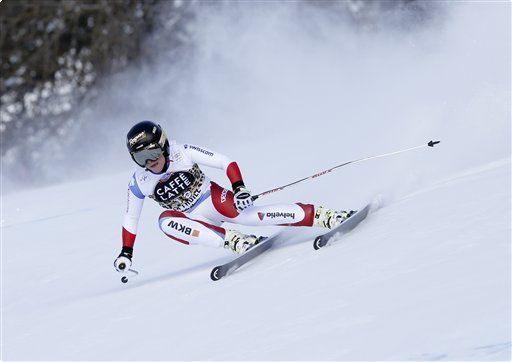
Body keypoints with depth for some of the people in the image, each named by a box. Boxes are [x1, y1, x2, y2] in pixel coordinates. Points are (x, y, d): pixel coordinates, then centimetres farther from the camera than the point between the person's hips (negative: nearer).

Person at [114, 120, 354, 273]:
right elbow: (131, 219, 5)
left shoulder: (183, 153, -17)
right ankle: (232, 240, -31)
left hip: (214, 200, -2)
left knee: (252, 215, -28)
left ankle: (322, 216, -24)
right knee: (165, 221, -29)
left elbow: (226, 163, -14)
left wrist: (239, 188, -28)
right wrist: (126, 253, 2)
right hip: (192, 220, 2)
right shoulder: (139, 184, -10)